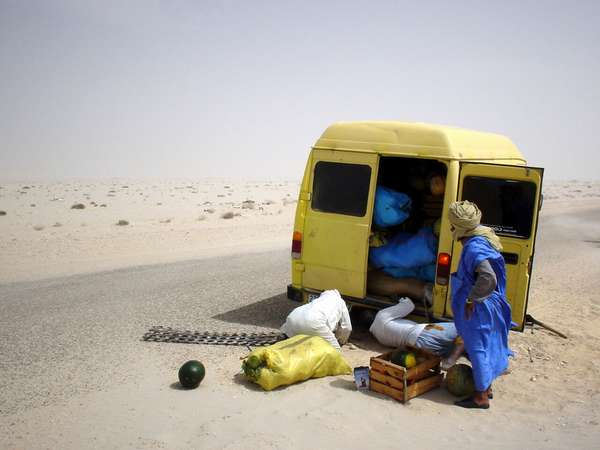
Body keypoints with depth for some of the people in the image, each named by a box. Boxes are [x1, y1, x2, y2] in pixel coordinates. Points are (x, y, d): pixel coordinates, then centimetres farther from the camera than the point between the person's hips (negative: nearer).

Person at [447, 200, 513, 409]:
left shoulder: (474, 248, -26)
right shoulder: (483, 235, 3)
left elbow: (488, 278, -38)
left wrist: (471, 299, -26)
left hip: (478, 309, -10)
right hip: (488, 306, 10)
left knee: (478, 349, 3)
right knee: (485, 347, 21)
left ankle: (481, 397, 15)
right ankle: (486, 386, 36)